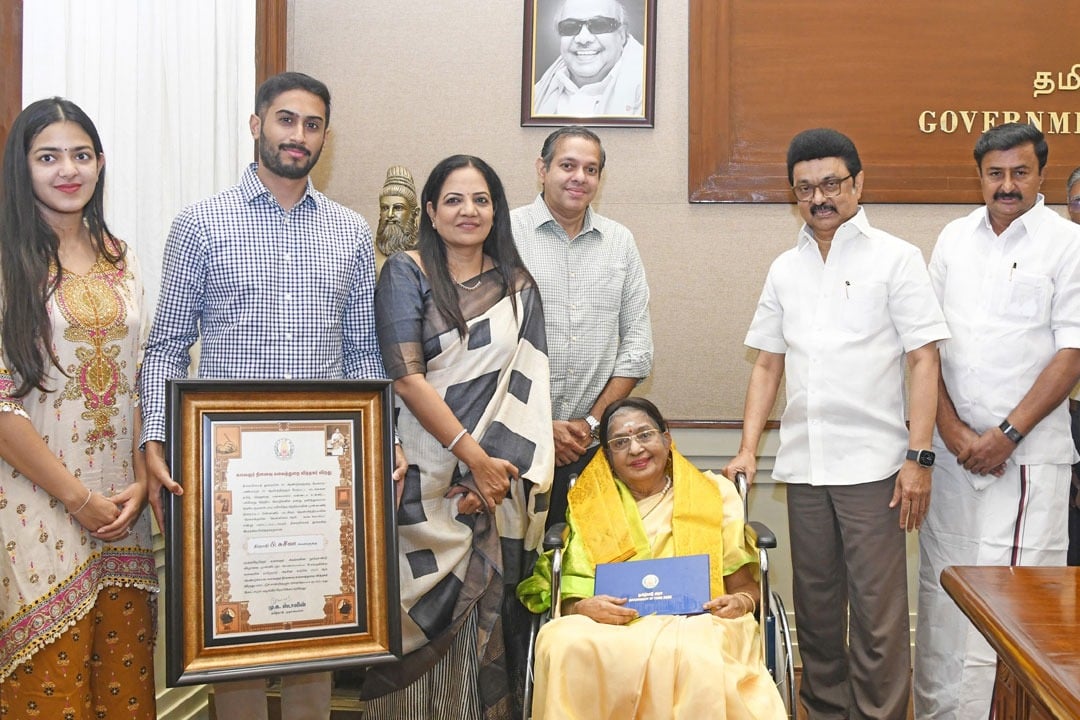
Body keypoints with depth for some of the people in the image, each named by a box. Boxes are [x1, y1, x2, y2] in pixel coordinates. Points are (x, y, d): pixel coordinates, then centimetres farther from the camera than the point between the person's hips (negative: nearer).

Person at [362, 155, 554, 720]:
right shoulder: (407, 273, 0)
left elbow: (527, 387, 3)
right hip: (425, 479, -2)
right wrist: (474, 455, -14)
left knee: (482, 617, 7)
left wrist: (496, 471, -9)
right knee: (421, 617, 1)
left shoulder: (517, 286, 10)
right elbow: (405, 376, -10)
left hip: (496, 481, 3)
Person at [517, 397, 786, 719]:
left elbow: (745, 587, 15)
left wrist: (741, 603, -8)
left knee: (696, 657, -39)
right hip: (613, 632, 1)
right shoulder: (592, 508, 17)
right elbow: (569, 602, 11)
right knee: (564, 645, -34)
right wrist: (586, 608, -13)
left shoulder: (715, 496, 16)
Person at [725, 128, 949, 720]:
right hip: (803, 465, 4)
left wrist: (918, 457, -11)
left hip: (872, 464, -4)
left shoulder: (895, 258, 1)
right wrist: (748, 449, 5)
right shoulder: (785, 269, 13)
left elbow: (924, 361, -4)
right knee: (816, 611, 12)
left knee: (877, 617, -2)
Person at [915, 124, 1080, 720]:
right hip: (953, 444, 4)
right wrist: (950, 429, -3)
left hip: (1028, 452, -4)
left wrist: (1007, 434, -13)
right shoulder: (954, 239, 10)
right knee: (942, 585, 8)